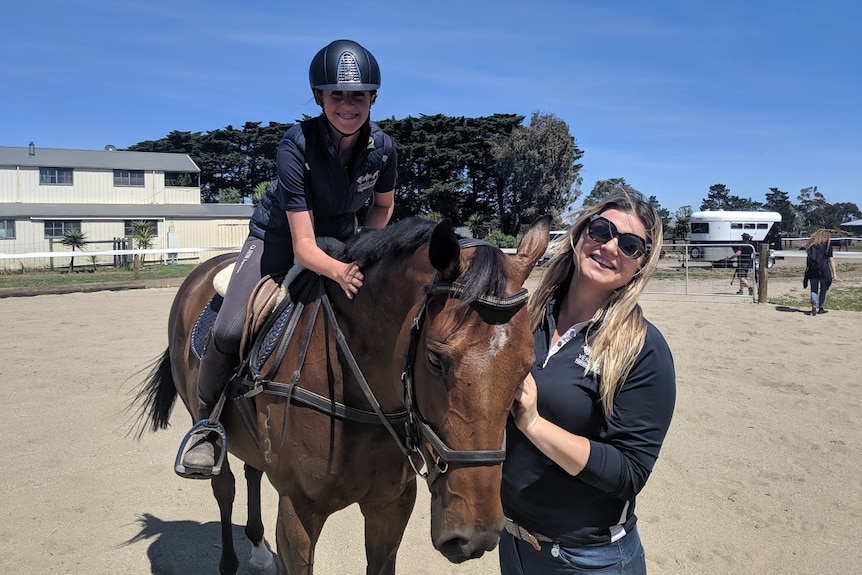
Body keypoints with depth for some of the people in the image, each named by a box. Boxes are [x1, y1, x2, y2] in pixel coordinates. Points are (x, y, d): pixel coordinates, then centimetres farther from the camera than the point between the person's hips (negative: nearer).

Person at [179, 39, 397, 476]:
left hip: (342, 239, 4)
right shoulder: (296, 145, -29)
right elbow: (303, 247, -32)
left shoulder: (382, 147, -17)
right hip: (281, 236, -4)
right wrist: (340, 271, -53)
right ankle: (206, 424, 4)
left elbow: (383, 206, 4)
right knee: (229, 330, -22)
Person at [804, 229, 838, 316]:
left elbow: (807, 258, 8)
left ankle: (813, 305, -15)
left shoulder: (811, 244, 10)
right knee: (823, 289, 12)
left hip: (812, 270, 2)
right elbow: (831, 259, -4)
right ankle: (821, 308, 17)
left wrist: (807, 271, 12)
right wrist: (834, 273, -3)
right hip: (824, 270, -2)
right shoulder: (827, 244, 0)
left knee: (814, 289, 8)